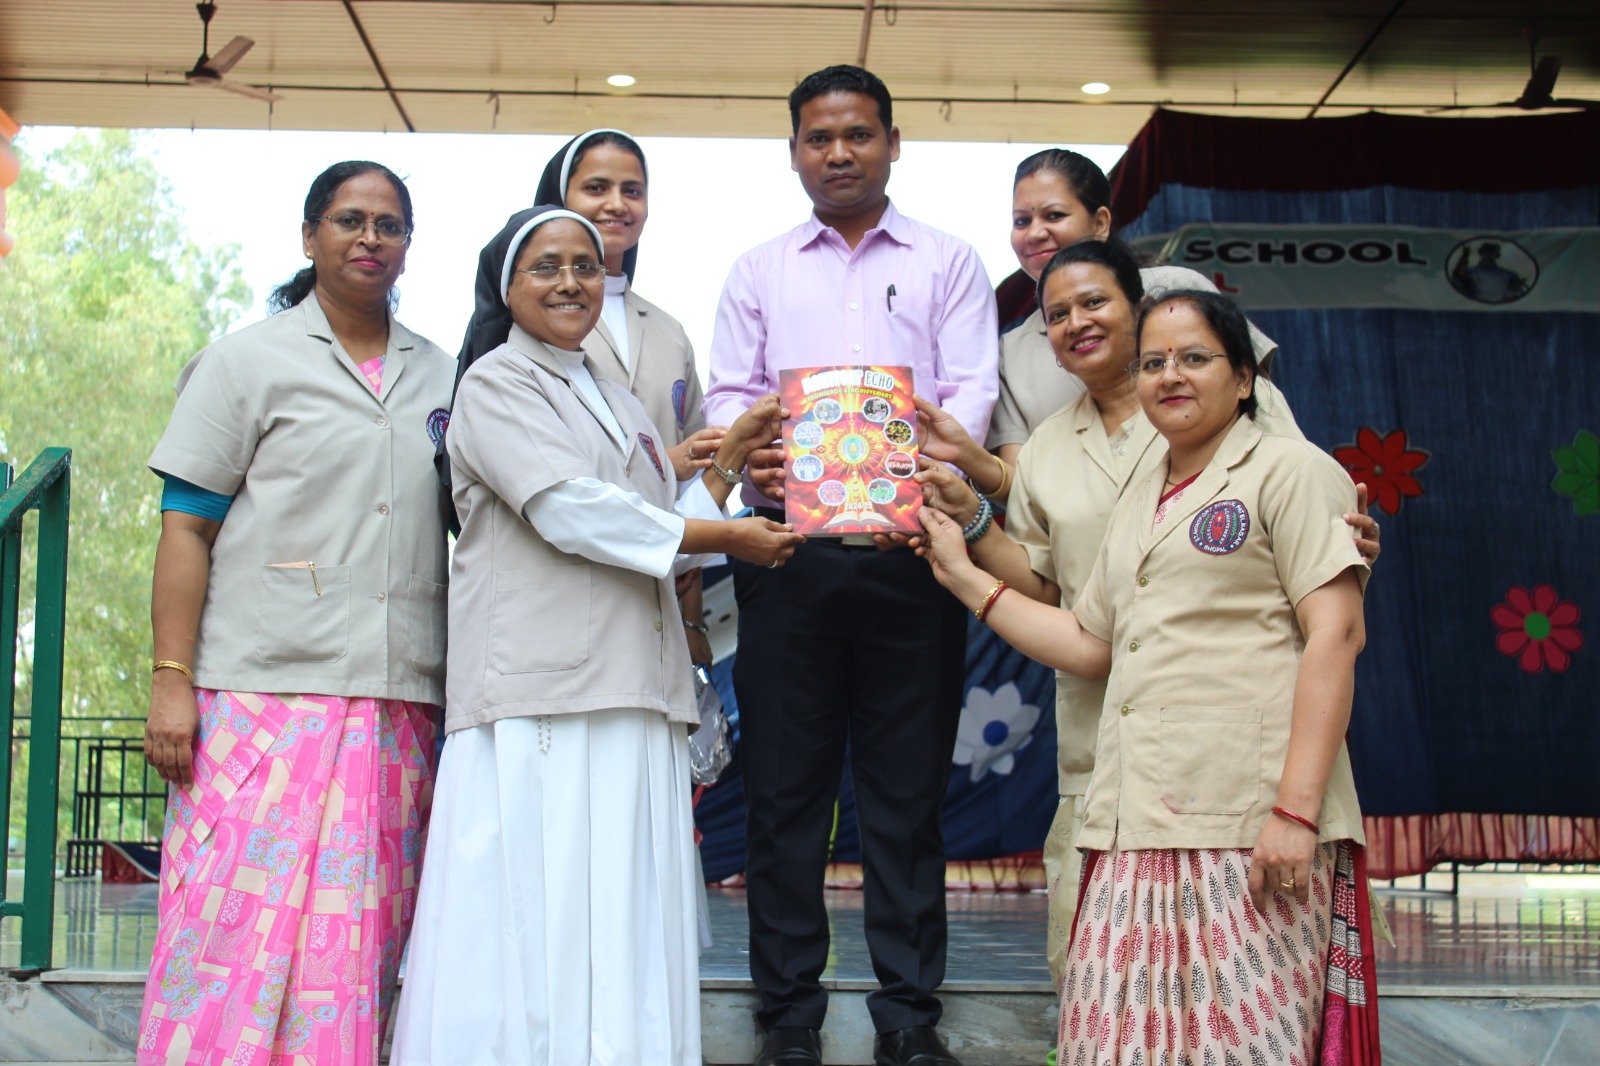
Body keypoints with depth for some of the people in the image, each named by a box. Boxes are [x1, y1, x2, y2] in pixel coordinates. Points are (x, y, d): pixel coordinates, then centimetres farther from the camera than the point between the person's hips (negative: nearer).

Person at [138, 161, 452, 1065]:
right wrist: (171, 681, -9)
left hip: (397, 703, 4)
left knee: (358, 948, 4)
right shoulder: (248, 363, 6)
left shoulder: (442, 380, 16)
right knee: (239, 932, -7)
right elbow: (186, 530, 1)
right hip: (263, 694, -3)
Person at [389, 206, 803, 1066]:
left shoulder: (617, 405, 25)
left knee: (623, 935, 3)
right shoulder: (496, 385, 2)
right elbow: (569, 511, -12)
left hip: (632, 701, 7)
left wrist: (729, 459, 13)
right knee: (539, 922, -9)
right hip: (540, 701, -7)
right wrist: (727, 536, -6)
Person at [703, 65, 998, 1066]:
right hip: (788, 547, 1)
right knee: (786, 784, 3)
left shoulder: (948, 262, 13)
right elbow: (729, 392, 9)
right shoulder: (759, 271, 17)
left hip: (909, 544, -1)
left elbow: (973, 389, 1)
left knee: (908, 786, 1)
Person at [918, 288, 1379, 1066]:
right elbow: (1090, 646, 25)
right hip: (1137, 827, 6)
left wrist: (1297, 808, -17)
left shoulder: (1288, 470, 3)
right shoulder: (1138, 504, 25)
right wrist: (965, 577, 23)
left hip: (1248, 825, -6)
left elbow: (1336, 635, -8)